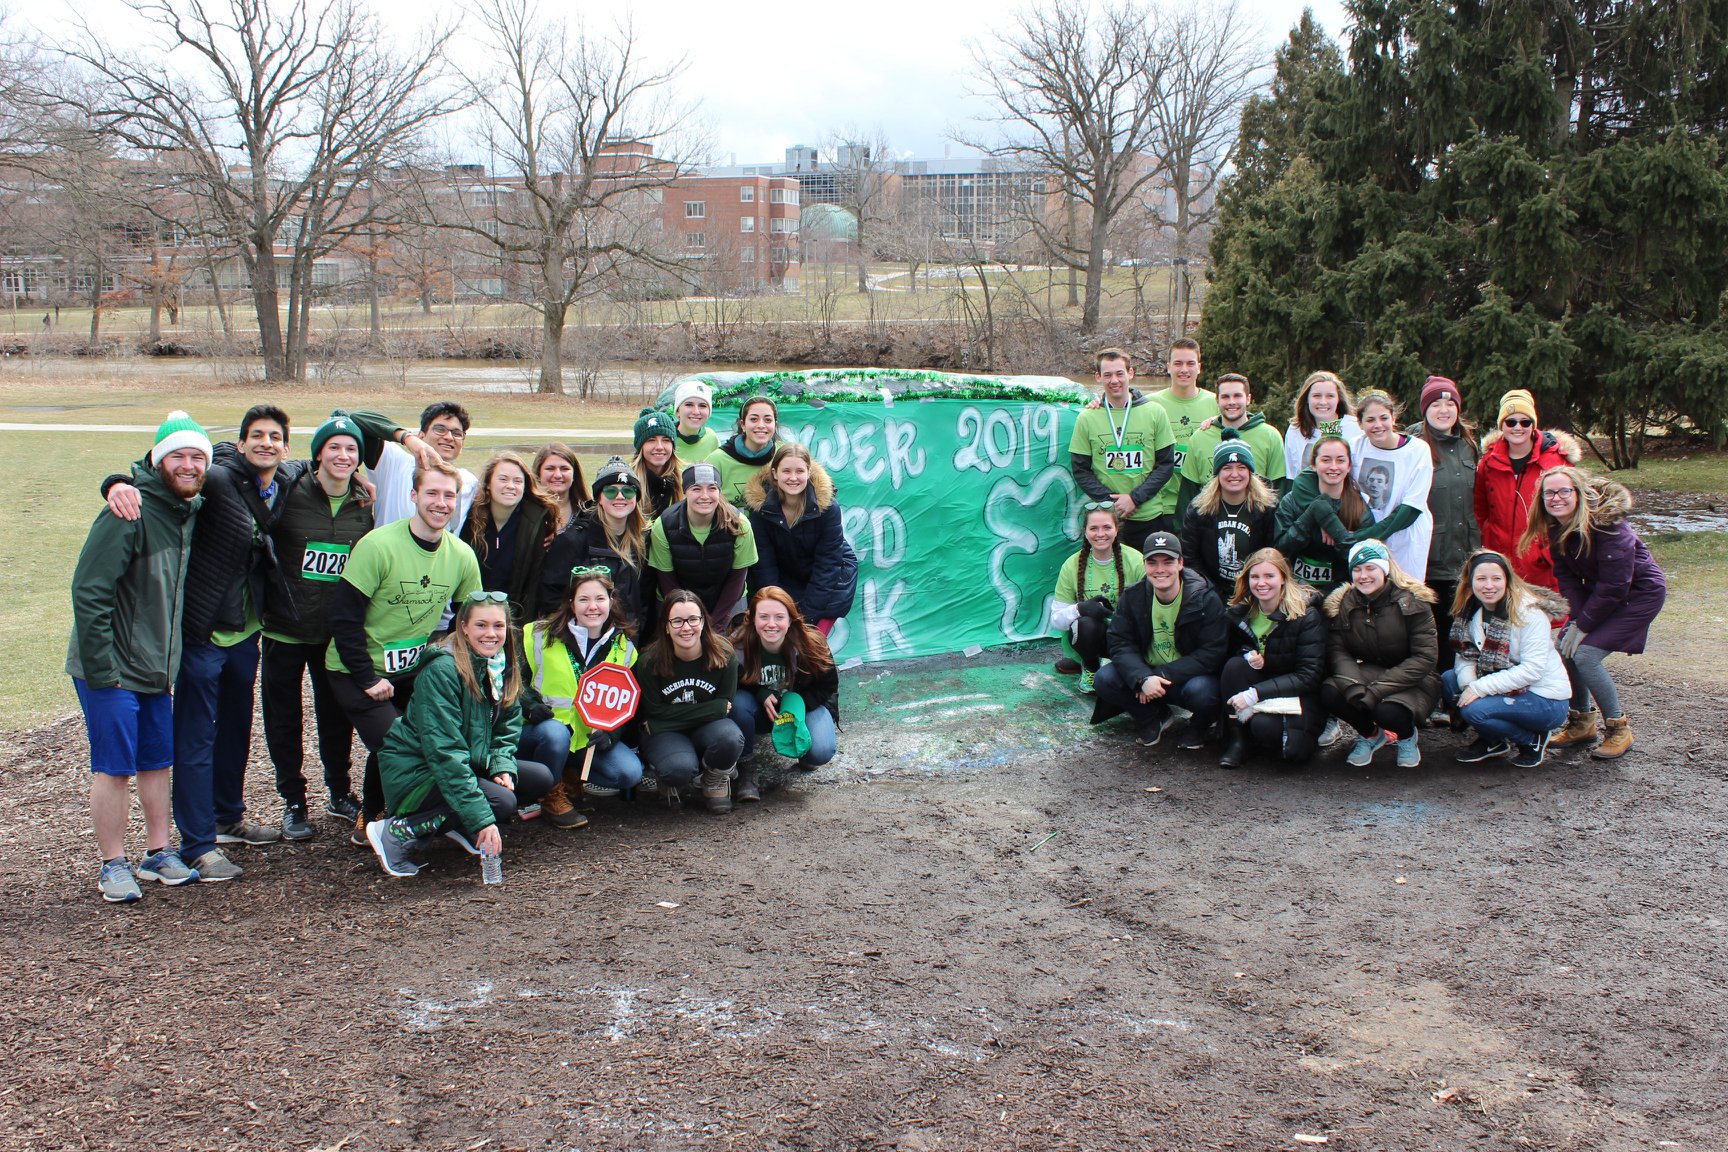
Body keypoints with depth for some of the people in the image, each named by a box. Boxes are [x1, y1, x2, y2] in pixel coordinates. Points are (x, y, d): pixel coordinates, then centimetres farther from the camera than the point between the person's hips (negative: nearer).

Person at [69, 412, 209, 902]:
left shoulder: (192, 509, 6)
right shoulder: (131, 511, -19)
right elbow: (89, 590, -20)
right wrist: (101, 668, -20)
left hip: (157, 667, 7)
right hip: (110, 669, -7)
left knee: (158, 761, 13)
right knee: (113, 768, 0)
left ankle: (159, 852, 25)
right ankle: (112, 865, 12)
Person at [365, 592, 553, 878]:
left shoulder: (504, 668, 2)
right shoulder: (442, 670, -24)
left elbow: (508, 728, 10)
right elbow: (444, 750, -29)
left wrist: (503, 766, -14)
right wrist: (482, 820, -33)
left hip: (469, 765, 8)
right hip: (414, 770, -8)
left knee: (541, 778, -5)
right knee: (503, 801, -27)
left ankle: (460, 827, 6)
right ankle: (397, 832, -16)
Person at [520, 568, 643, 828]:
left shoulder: (624, 647, 4)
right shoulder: (541, 635, -7)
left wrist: (610, 733, -10)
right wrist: (528, 705, -23)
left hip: (590, 738, 3)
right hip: (541, 728, -3)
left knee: (630, 772, -21)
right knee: (554, 732, -39)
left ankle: (570, 782, 4)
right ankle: (550, 795, -11)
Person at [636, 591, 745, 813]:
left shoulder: (724, 655, -13)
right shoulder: (650, 662, -16)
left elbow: (724, 705, -9)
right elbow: (655, 712, -11)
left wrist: (676, 715, -19)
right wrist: (710, 709, -17)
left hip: (707, 728, 2)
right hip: (664, 733, -2)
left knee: (731, 738, -34)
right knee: (680, 769, -35)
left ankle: (715, 780, 1)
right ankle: (664, 778, 5)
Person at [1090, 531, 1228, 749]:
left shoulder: (1205, 599, -15)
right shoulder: (1133, 597, -5)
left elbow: (1212, 653, -19)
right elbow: (1120, 644, -10)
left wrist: (1162, 676, -27)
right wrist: (1143, 678, -30)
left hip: (1190, 677, -3)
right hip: (1145, 674, 3)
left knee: (1200, 690, -37)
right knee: (1105, 679, -21)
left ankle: (1199, 726, 2)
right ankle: (1154, 717, 6)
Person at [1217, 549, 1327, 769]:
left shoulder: (1307, 615, -17)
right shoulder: (1241, 611, -2)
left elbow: (1309, 676, -20)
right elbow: (1236, 646, 13)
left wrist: (1256, 694, -29)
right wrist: (1247, 654, -15)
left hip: (1298, 694, -5)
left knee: (1263, 725, -34)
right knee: (1234, 664, -25)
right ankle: (1236, 740, -18)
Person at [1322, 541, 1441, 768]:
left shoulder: (1412, 601, -12)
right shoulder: (1341, 604, 0)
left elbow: (1424, 658, -17)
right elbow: (1337, 651, -7)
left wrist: (1375, 691, -25)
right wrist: (1354, 688, -29)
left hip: (1411, 681, -4)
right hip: (1368, 673, 4)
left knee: (1388, 711, -35)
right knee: (1329, 693, -27)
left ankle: (1407, 735, 6)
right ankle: (1371, 734, 5)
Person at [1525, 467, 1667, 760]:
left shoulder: (1606, 524, -29)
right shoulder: (1556, 527, -6)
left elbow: (1614, 585, -27)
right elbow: (1565, 574, -2)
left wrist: (1583, 625, -22)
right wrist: (1577, 618, -15)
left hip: (1639, 593, -7)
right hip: (1598, 590, 8)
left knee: (1584, 655, -17)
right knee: (1565, 648, -3)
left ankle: (1618, 729, -1)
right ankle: (1582, 723, 15)